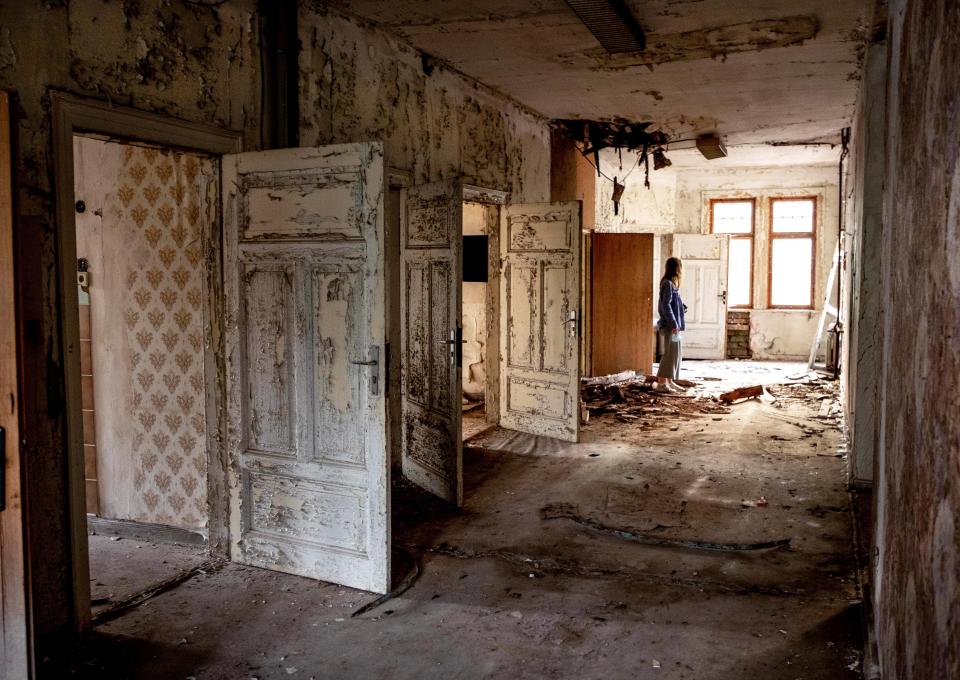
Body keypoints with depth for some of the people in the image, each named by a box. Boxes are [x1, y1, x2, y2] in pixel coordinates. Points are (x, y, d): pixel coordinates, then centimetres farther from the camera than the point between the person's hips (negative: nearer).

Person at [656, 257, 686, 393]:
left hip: (674, 325, 10)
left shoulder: (672, 283, 14)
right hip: (670, 325, -10)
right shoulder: (668, 283, -13)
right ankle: (661, 383, -5)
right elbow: (666, 305, -18)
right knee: (670, 353, -8)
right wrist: (674, 324, -20)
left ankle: (669, 382, 17)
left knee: (676, 353, 12)